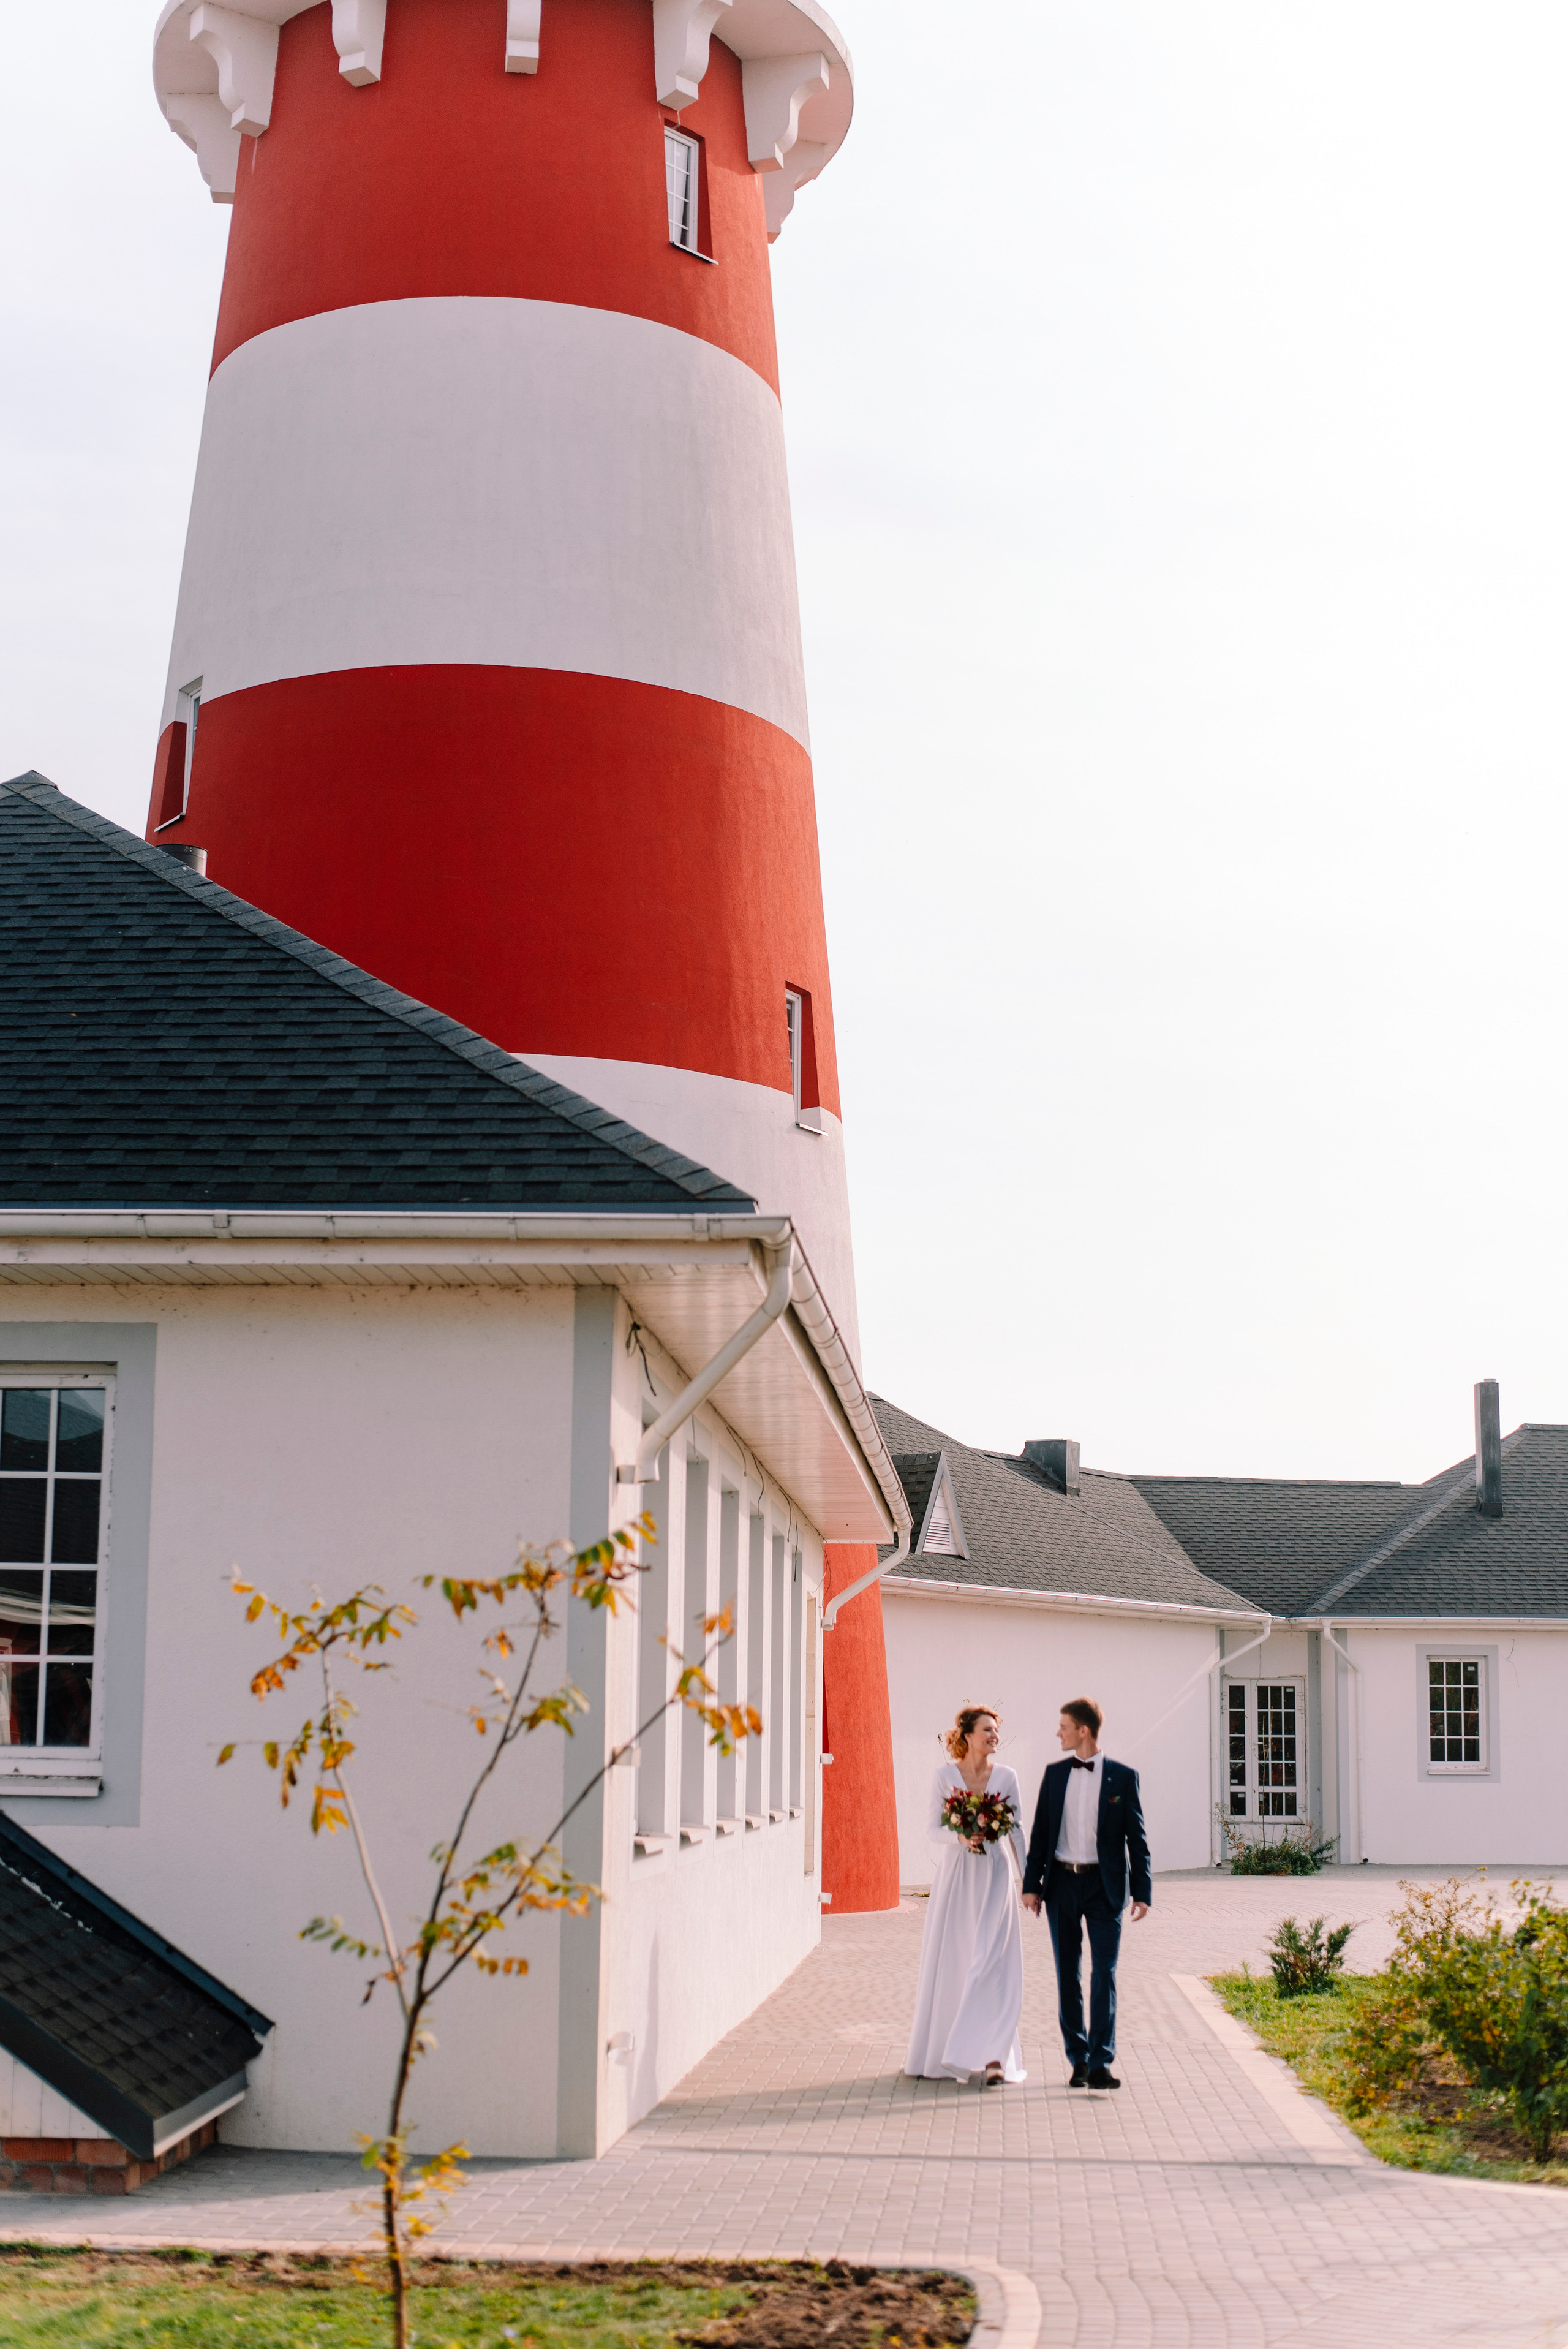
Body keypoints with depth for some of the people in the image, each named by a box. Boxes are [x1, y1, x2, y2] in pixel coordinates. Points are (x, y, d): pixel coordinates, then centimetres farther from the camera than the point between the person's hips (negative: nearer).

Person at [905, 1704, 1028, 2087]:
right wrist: (961, 1837, -20)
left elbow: (1017, 1831, 7)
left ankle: (992, 2057, -9)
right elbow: (933, 1829, 0)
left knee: (992, 1962, -8)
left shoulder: (1007, 1777, 3)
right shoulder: (945, 1776, 0)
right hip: (954, 1876, 0)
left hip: (993, 1877, 0)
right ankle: (938, 2054, 19)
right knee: (948, 1964, 5)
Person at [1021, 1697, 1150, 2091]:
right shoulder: (1055, 1773, 7)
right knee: (1068, 1976, 6)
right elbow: (1040, 1832, 9)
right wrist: (1031, 1885, 4)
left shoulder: (1123, 1777, -2)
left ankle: (1100, 2064, -5)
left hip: (1104, 1885, -3)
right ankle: (1078, 2061, 14)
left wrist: (1142, 1892, -5)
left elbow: (1136, 1838, 0)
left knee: (1104, 1974, -6)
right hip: (1062, 1882, 3)